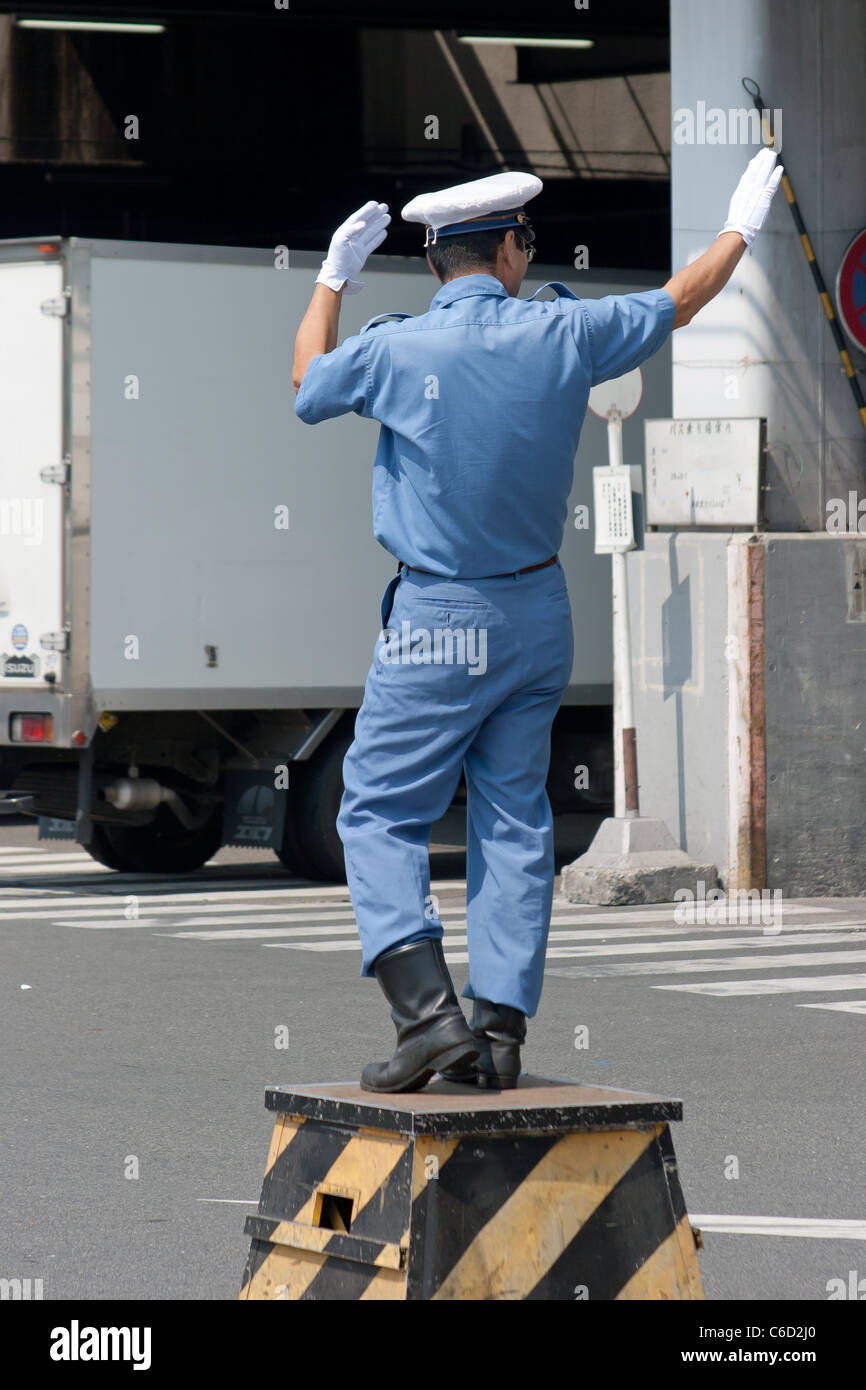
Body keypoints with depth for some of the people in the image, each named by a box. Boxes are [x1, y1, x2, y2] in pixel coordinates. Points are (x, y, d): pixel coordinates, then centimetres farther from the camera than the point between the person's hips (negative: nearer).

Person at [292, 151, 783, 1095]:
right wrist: (741, 229, 30)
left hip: (437, 625, -4)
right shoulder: (562, 335, -4)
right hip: (538, 613, 4)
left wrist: (333, 279, 24)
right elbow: (676, 302, 14)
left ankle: (428, 1010, -15)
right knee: (514, 820, 9)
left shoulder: (393, 350, -12)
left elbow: (308, 385, 11)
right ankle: (500, 1030, 5)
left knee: (380, 813, 1)